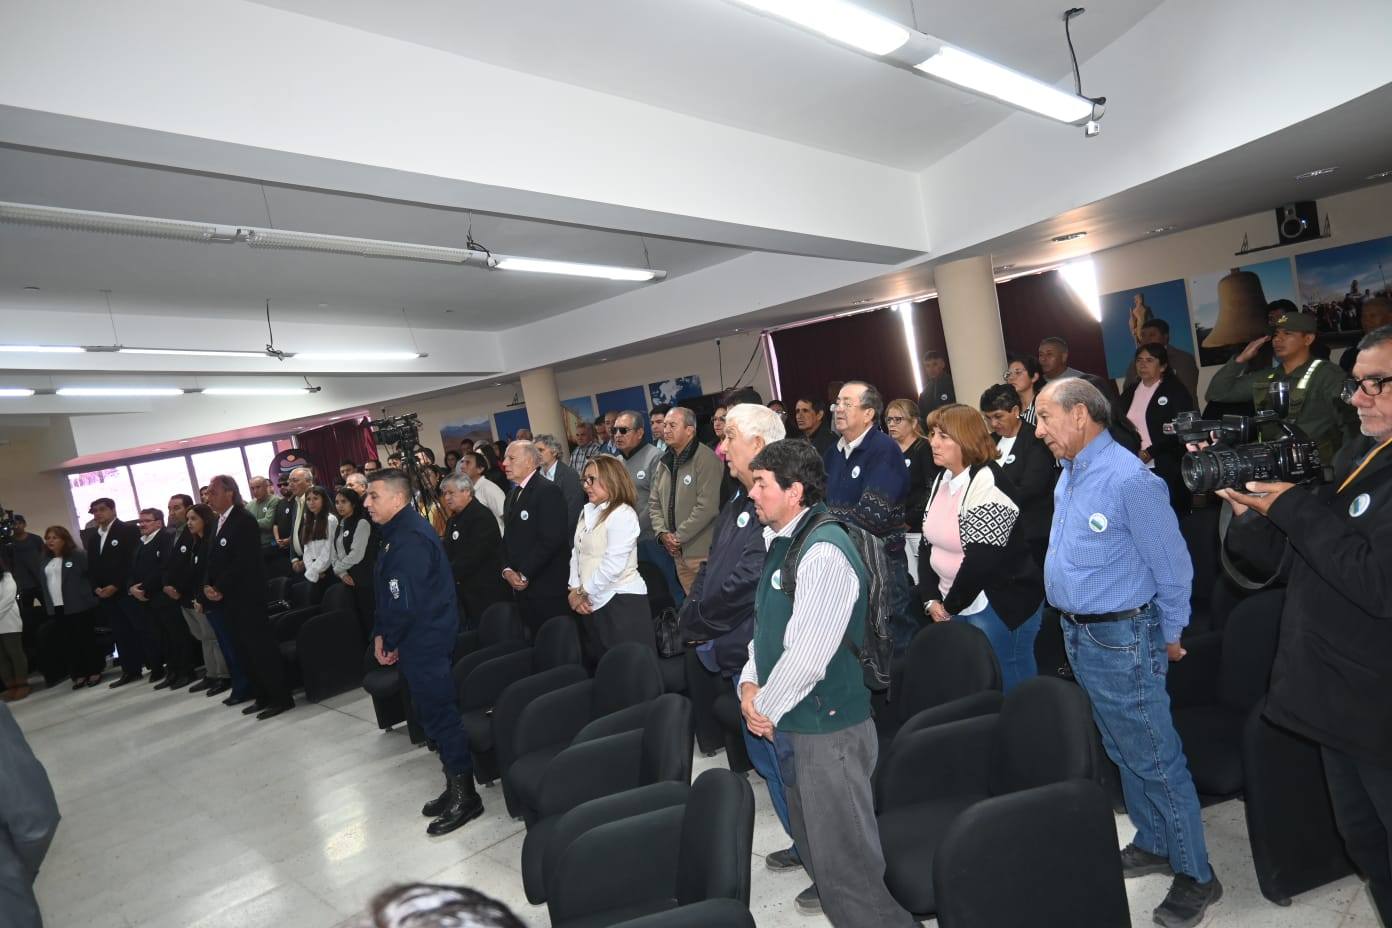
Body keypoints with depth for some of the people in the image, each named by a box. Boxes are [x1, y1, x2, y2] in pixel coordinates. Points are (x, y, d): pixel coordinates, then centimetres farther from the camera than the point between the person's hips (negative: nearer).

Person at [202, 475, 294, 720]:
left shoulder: (244, 520, -12)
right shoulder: (218, 523, 15)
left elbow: (243, 562, -19)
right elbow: (213, 560, 16)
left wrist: (220, 589, -16)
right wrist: (208, 586, 0)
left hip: (247, 597, -9)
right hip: (227, 599, 9)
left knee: (261, 646, -5)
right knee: (244, 650, 12)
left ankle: (280, 697, 1)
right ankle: (262, 696, 20)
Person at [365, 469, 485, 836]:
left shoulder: (410, 540, -21)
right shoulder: (398, 533, 13)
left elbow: (405, 601, -24)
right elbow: (387, 595, 16)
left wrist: (389, 640, -11)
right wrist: (382, 635, 8)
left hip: (425, 642, -10)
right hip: (419, 641, 10)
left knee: (440, 713, -2)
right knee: (435, 712, 16)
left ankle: (464, 795, 10)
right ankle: (455, 787, 28)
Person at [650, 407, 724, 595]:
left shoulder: (706, 459, -13)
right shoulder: (665, 462, 12)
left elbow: (707, 506, -20)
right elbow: (654, 502, 16)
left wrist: (679, 536, -14)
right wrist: (662, 532, 0)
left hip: (703, 551, -7)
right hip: (678, 552, 7)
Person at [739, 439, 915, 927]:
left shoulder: (824, 551, -21)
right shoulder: (780, 543, 8)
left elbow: (807, 653, -24)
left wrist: (766, 708, -12)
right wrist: (751, 683, 0)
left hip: (828, 726, -9)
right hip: (793, 723, 9)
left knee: (846, 859, 2)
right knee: (815, 847, 22)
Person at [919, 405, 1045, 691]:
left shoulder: (988, 481, -17)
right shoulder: (942, 479, 8)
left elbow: (981, 559, -22)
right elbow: (929, 543, 10)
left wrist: (949, 606, -12)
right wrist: (931, 600, 0)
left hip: (1001, 609, -8)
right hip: (954, 608, 8)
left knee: (1008, 690, 4)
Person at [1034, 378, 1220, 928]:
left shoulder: (1128, 478, -21)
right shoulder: (1069, 475, 6)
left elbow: (1172, 567, -15)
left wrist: (1170, 638, -5)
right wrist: (1073, 625, 16)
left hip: (1121, 640, -9)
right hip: (1079, 635, 9)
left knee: (1156, 760, 5)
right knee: (1123, 753, 22)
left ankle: (1195, 876, 22)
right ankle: (1154, 844, 39)